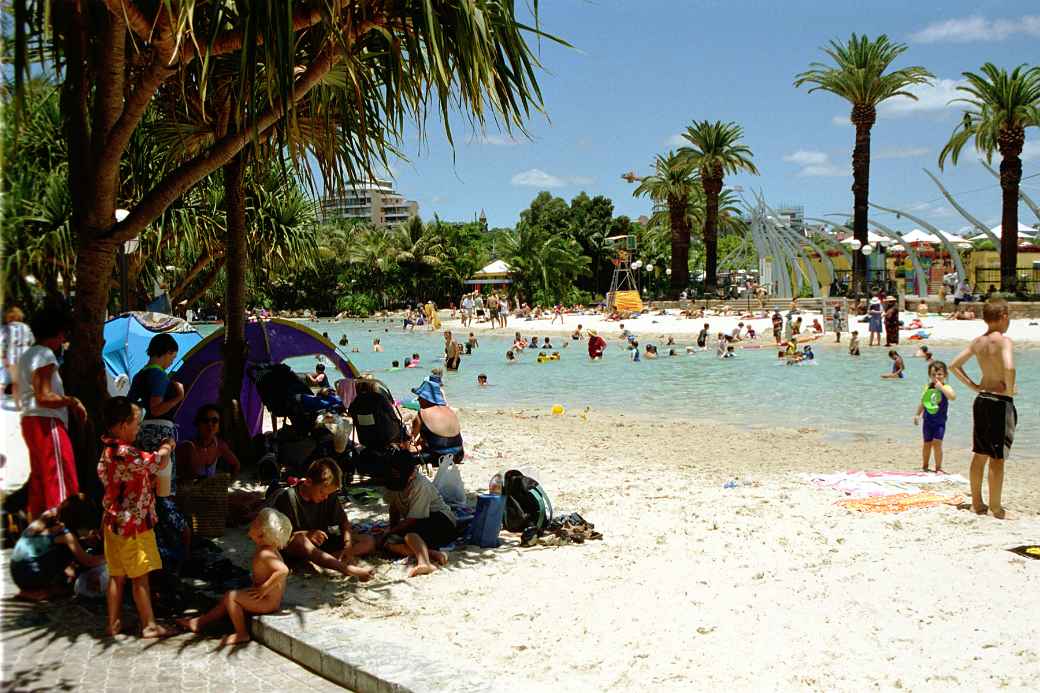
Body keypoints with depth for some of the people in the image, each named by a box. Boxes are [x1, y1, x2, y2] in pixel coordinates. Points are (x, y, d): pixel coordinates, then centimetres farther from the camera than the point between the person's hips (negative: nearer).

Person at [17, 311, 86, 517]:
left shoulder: (26, 356, 19)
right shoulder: (45, 354, -11)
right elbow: (44, 397, -20)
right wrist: (72, 402, -8)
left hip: (30, 421, 10)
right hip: (48, 422, -10)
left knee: (39, 482, 13)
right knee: (60, 484, -11)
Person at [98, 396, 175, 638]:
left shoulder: (108, 450, 7)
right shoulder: (125, 453, -23)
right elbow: (160, 462, -18)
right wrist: (166, 448, 1)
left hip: (115, 524, 9)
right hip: (133, 525, -9)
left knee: (117, 575, 14)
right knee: (140, 577, 0)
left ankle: (114, 623, 21)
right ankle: (149, 625, 8)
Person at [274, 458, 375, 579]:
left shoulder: (329, 497, -2)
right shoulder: (286, 498, -16)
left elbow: (343, 522, 3)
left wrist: (348, 546, -16)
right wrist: (305, 534, -32)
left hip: (323, 544, 5)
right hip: (297, 548, -5)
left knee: (368, 541, -9)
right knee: (298, 540, -41)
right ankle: (349, 570, -51)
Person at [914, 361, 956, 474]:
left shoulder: (946, 388, -10)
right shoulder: (928, 387, 3)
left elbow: (953, 397, -32)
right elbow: (922, 402, 16)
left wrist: (941, 387, -33)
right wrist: (917, 414, 16)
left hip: (940, 422, -4)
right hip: (928, 421, 4)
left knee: (937, 443, -9)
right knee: (927, 444, 14)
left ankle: (938, 467, 3)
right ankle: (924, 466, 29)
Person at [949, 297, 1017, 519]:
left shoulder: (977, 342, 6)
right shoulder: (1004, 341, -15)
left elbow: (954, 365, 11)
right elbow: (1009, 367, -32)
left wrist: (972, 385, 11)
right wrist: (1010, 389, -17)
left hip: (981, 399, 7)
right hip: (1001, 403, -7)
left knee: (979, 455, 14)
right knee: (997, 458, 0)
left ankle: (977, 503, 22)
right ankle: (995, 507, 7)